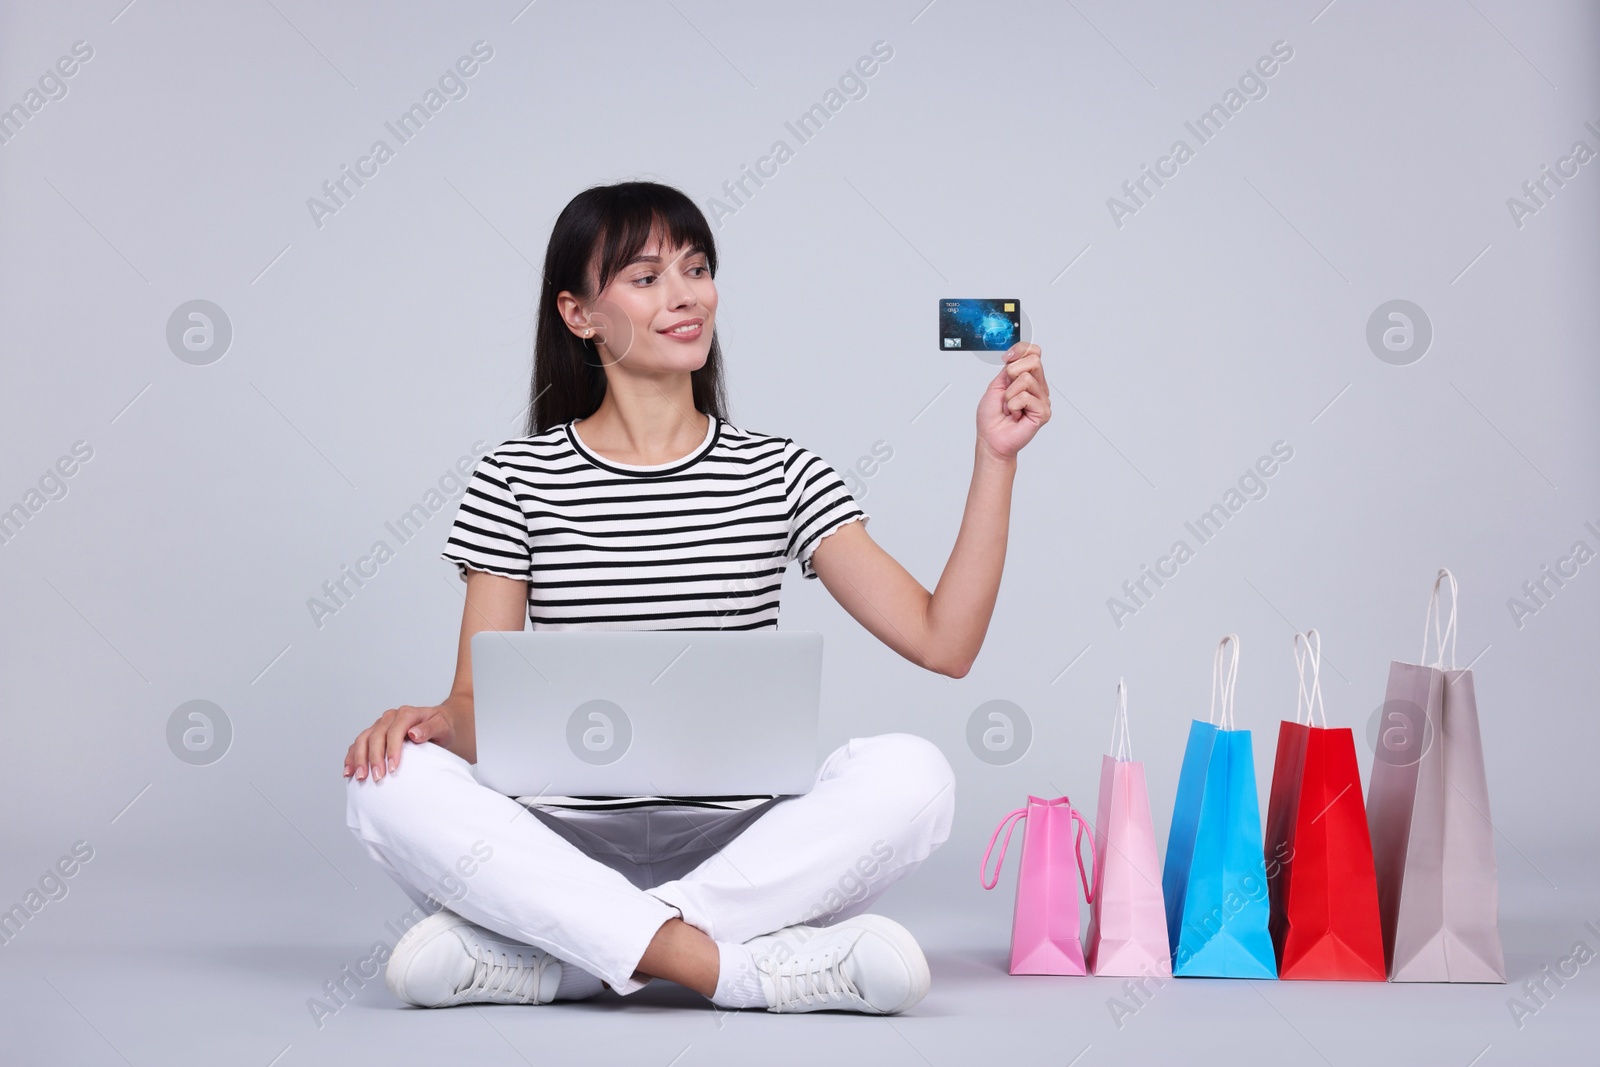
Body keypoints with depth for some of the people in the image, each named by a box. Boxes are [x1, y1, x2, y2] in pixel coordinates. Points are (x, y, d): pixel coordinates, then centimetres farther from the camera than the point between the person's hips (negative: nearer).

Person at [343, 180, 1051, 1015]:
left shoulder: (779, 475, 10)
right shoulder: (514, 482, 8)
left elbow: (943, 643, 2)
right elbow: (479, 704, 3)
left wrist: (995, 456, -2)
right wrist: (434, 721, -20)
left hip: (736, 846, 1)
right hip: (564, 842, -1)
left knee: (910, 774, -28)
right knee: (395, 783, -29)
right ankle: (737, 968, -33)